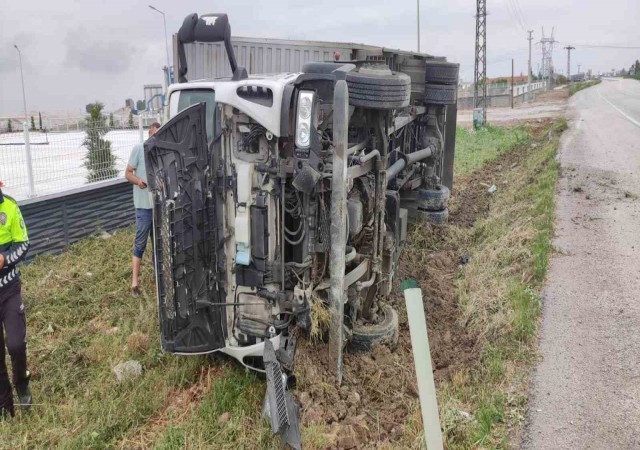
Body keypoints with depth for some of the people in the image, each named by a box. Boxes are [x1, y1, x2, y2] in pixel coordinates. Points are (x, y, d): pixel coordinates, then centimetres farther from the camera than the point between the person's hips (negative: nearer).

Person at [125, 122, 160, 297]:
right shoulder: (138, 149, -6)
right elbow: (128, 173, -7)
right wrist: (138, 181, -26)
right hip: (144, 205, -5)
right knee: (140, 244, -2)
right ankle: (134, 283, 2)